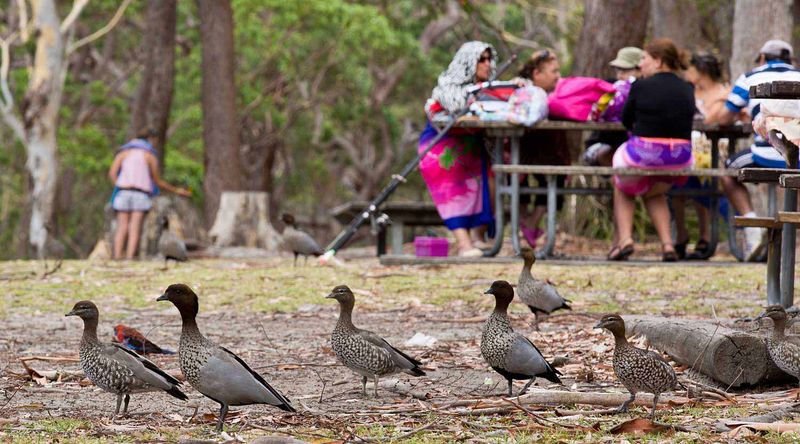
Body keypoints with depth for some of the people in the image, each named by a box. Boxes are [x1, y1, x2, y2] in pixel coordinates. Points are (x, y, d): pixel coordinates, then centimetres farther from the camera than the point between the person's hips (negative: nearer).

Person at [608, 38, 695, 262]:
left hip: (643, 156, -4)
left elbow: (626, 120, 2)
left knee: (623, 188, 30)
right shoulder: (688, 90, 3)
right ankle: (667, 243, 19)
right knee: (654, 193, 34)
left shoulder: (641, 86, -8)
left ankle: (624, 237, 15)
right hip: (680, 159, 4)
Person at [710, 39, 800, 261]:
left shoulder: (749, 78, 12)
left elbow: (723, 119, 20)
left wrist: (740, 113, 43)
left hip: (766, 158, -2)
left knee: (728, 171, 28)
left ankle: (751, 223, 6)